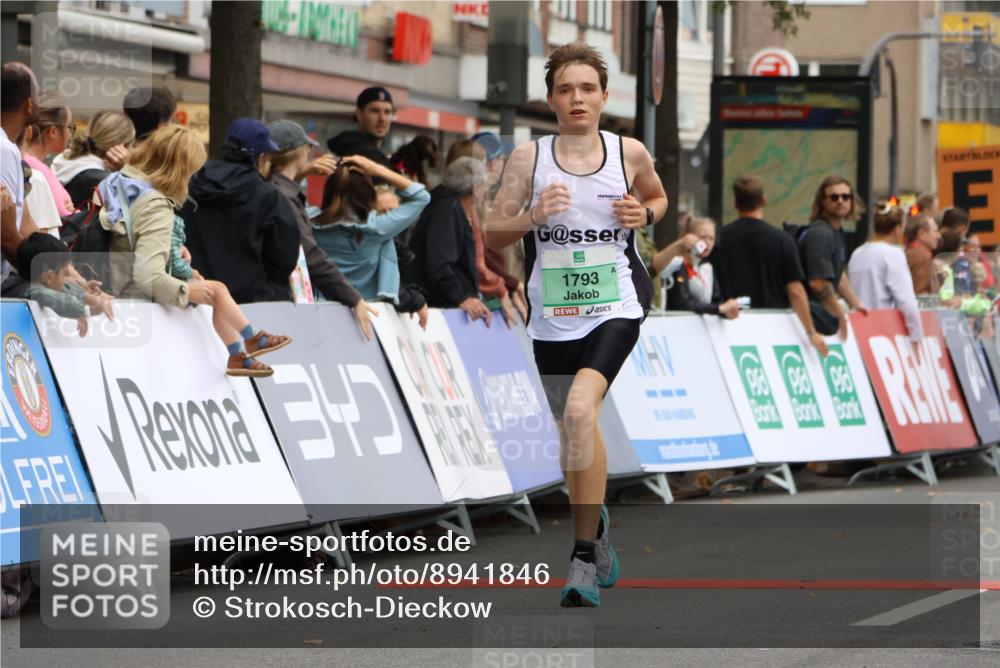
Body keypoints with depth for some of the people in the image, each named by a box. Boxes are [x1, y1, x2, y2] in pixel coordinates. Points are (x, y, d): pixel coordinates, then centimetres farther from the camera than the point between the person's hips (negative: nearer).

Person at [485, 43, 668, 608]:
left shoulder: (630, 153, 1)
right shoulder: (529, 158, 0)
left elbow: (658, 197, 21)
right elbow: (493, 234, 3)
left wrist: (644, 214, -1)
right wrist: (531, 217, -17)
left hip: (615, 306, -3)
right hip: (553, 317, 3)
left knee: (580, 410, -25)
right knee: (576, 432, 14)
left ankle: (585, 561, -22)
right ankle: (597, 527, 43)